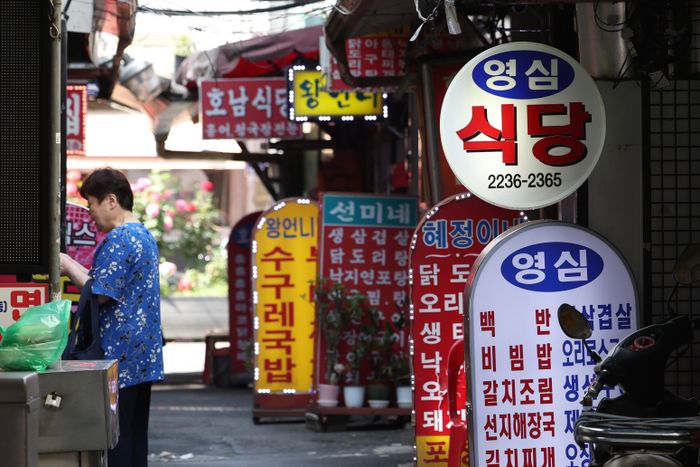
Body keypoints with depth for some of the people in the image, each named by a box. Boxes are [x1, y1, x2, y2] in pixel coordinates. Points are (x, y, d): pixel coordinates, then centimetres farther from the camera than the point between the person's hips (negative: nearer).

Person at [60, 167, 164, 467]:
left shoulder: (118, 240, -15)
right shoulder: (144, 235, 16)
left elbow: (100, 294, -18)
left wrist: (68, 266, -6)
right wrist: (71, 267, 14)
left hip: (118, 356, -10)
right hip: (143, 355, 10)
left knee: (115, 437, -6)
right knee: (136, 435, 12)